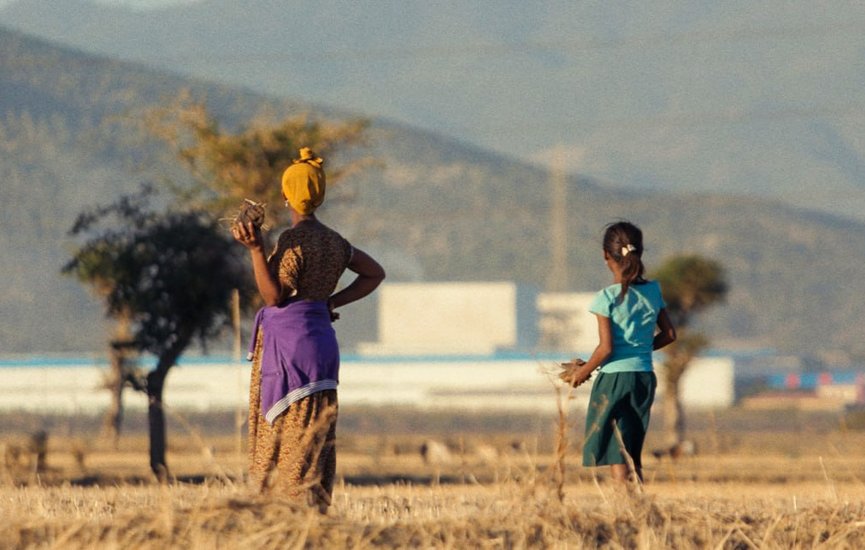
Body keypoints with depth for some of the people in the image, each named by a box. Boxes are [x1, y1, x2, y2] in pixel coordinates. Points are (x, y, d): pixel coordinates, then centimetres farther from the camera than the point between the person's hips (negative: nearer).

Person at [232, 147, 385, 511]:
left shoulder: (293, 240, -13)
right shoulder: (333, 240, 12)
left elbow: (273, 295, -15)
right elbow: (374, 273, 22)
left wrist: (256, 249, -21)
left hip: (290, 342, -8)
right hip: (321, 338, 8)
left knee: (290, 440, -7)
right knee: (315, 441, 9)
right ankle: (316, 513, 7)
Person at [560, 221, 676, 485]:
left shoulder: (607, 298, -11)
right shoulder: (652, 292, 5)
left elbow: (606, 347, -15)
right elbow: (669, 334, 12)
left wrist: (583, 372, -1)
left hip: (614, 377, -5)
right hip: (645, 377, 5)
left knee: (616, 457, -2)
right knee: (633, 456, 15)